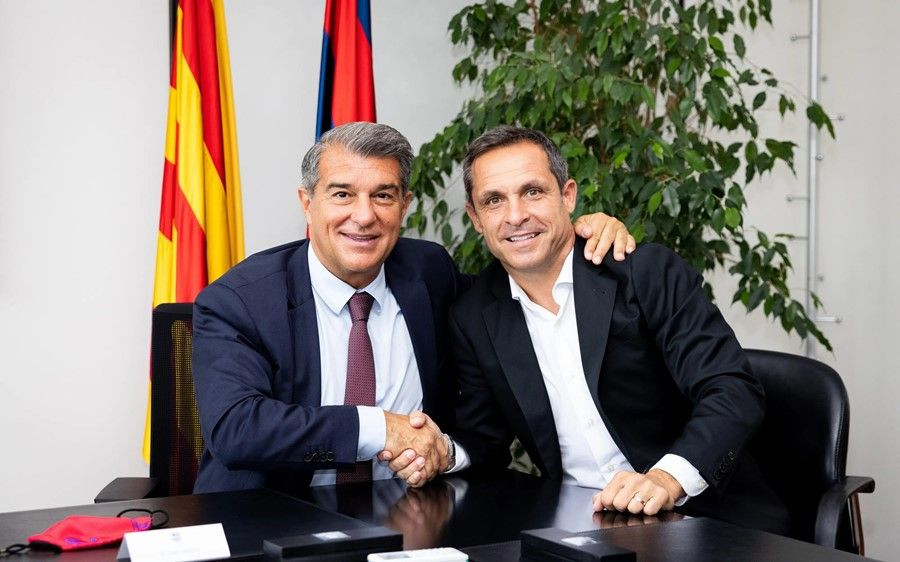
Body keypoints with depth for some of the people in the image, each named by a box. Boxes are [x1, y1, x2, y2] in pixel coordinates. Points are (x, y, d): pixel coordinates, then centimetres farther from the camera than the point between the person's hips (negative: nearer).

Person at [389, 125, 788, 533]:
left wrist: (668, 478, -31)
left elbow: (734, 391, -14)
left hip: (703, 516, -3)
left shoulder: (648, 273, -8)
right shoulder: (473, 318, 5)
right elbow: (485, 437, 15)